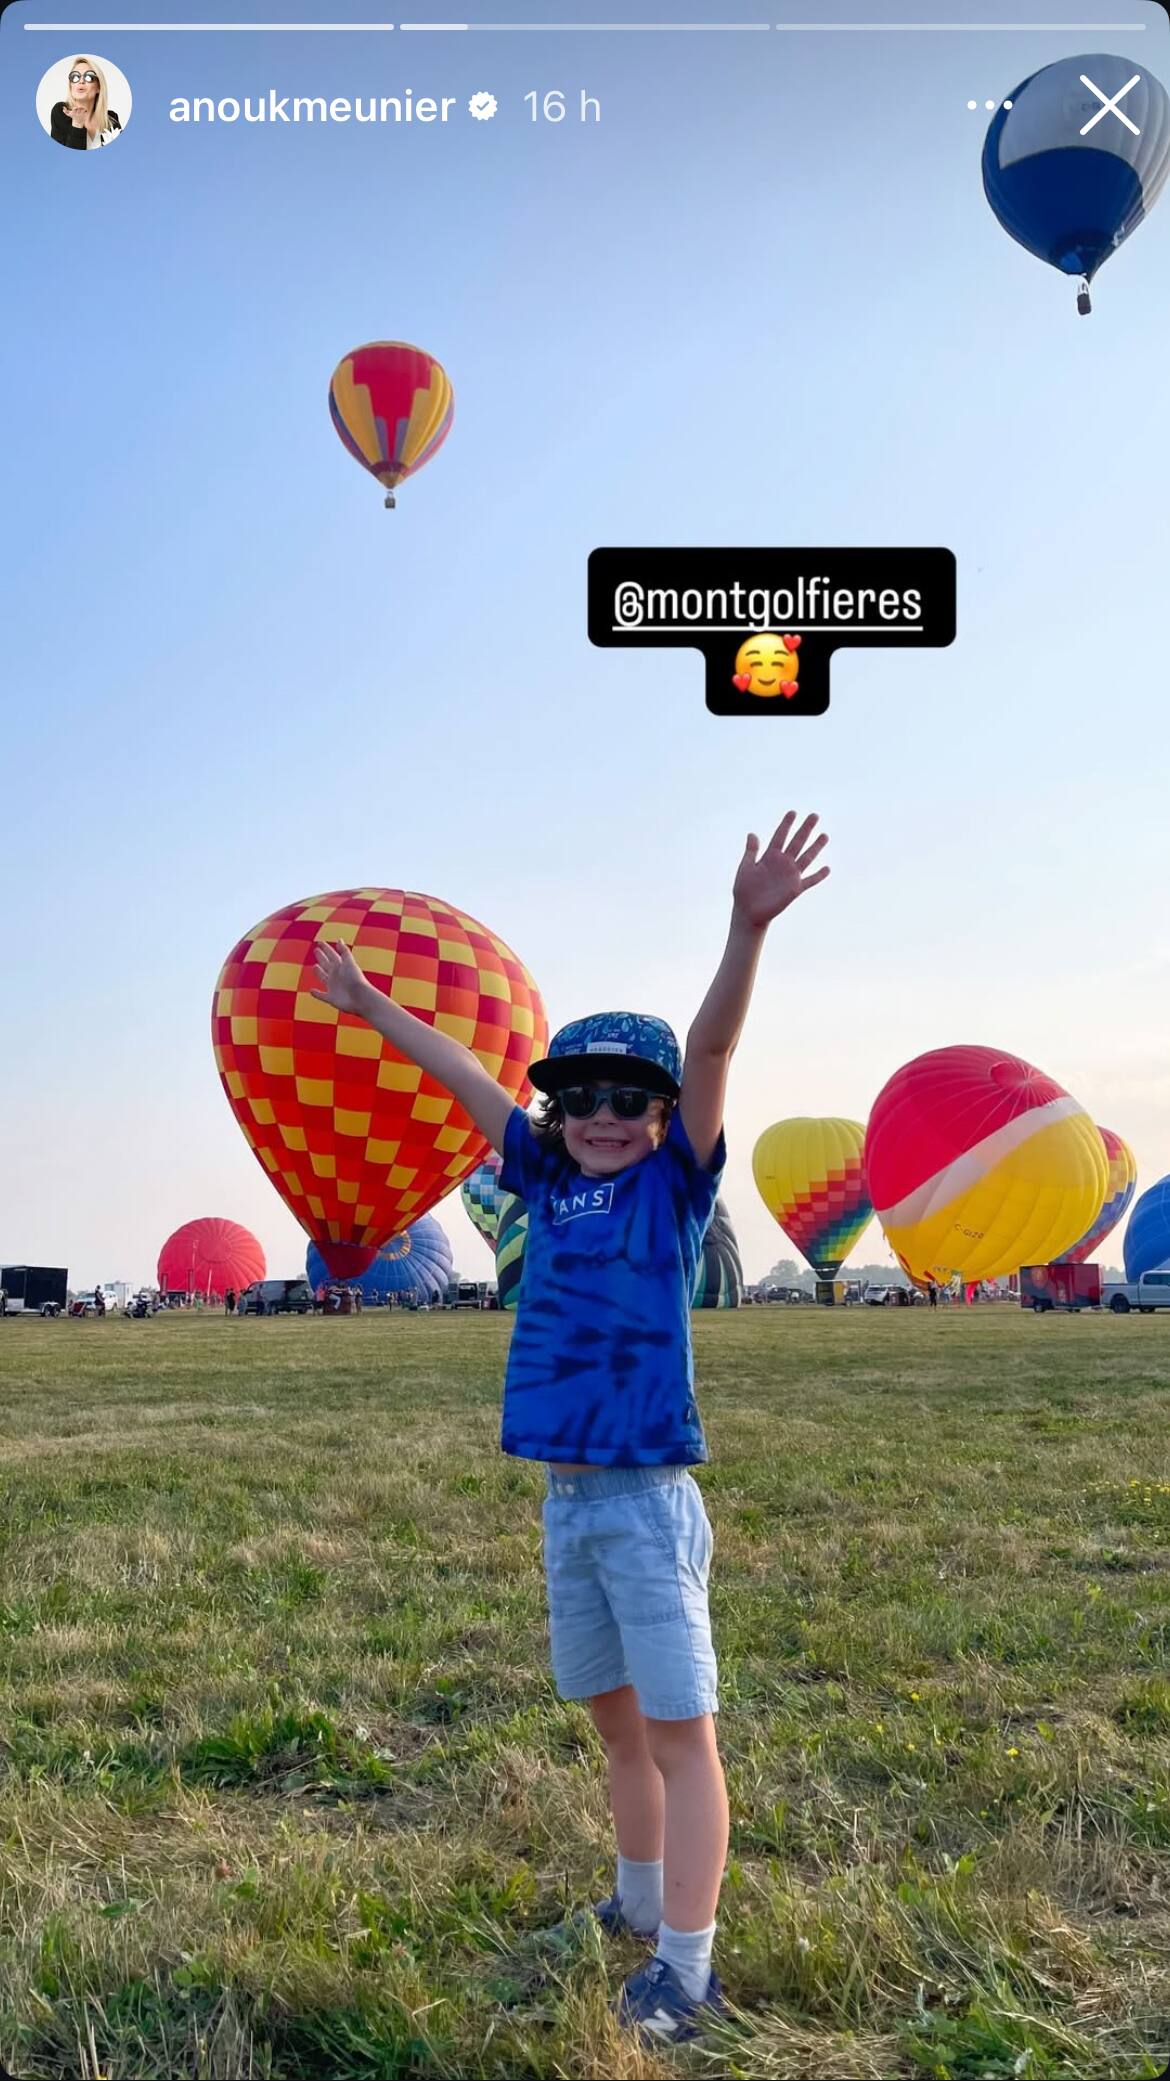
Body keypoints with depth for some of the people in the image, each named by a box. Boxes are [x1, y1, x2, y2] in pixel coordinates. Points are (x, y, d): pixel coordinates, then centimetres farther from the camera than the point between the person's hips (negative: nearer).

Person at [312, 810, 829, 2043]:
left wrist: (748, 927, -32)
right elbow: (469, 1080, 19)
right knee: (616, 1723, 18)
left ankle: (686, 1969, 6)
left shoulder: (673, 1185, -4)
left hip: (649, 1501, -6)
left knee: (680, 1732, -1)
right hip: (564, 1501, 6)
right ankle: (639, 1905, 34)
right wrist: (367, 1005, 29)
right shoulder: (551, 1183, 9)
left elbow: (711, 1052, -19)